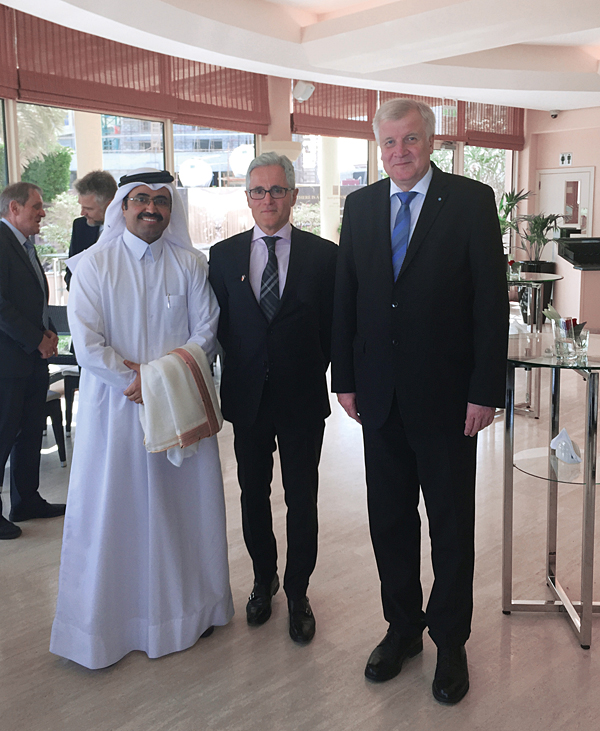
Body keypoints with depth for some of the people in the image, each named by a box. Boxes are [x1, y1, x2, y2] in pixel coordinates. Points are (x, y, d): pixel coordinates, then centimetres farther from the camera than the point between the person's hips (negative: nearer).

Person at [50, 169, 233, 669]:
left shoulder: (190, 264, 4)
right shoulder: (93, 264, -1)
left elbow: (206, 331, 0)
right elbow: (87, 343, -7)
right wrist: (135, 380, -13)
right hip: (115, 405, -1)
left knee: (184, 502, 9)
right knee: (113, 506, 5)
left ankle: (190, 607, 27)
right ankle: (107, 618, 20)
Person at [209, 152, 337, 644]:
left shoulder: (323, 255, -3)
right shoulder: (224, 255, 3)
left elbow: (334, 328, -1)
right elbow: (219, 325, 6)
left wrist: (310, 373, -4)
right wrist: (241, 372, 1)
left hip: (302, 399, -2)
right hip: (247, 398, 2)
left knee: (301, 499, 8)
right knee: (254, 495, 15)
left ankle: (297, 592, 26)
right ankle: (264, 580, 36)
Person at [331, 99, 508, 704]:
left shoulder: (472, 201, -5)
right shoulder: (360, 205, 7)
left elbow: (491, 301, -8)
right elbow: (345, 297, 9)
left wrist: (485, 390, -12)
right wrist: (344, 377, 5)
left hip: (446, 394, -3)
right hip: (381, 394, 4)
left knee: (451, 524, 9)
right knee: (389, 520, 14)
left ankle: (449, 642, 28)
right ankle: (402, 628, 34)